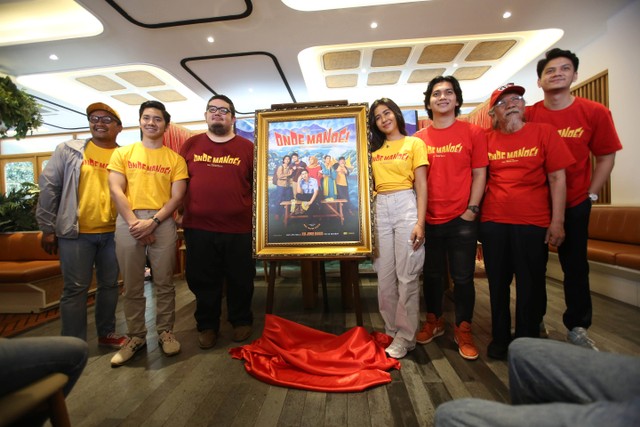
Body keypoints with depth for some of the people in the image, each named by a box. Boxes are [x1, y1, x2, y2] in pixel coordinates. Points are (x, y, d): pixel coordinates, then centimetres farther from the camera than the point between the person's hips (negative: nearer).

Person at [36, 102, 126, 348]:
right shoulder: (69, 150, 2)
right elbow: (49, 186, 1)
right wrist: (48, 227, -2)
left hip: (113, 233, 2)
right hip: (76, 232, -2)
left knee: (109, 285, 12)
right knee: (76, 288, 3)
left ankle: (106, 333, 29)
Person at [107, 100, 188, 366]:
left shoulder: (175, 158, 8)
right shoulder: (123, 153, 11)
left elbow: (177, 196, 0)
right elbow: (116, 190, 2)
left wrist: (152, 222, -11)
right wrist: (134, 222, -10)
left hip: (162, 222, -1)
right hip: (128, 221, 1)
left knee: (164, 283, 5)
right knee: (132, 286, 8)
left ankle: (165, 331, 21)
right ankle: (136, 336, 22)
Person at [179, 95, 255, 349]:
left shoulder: (247, 147, 3)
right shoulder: (191, 145, 9)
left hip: (238, 229, -1)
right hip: (198, 228, 2)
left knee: (240, 280, 12)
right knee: (202, 281, 14)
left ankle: (241, 321, 35)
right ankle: (207, 325, 35)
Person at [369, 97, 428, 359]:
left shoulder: (414, 143, 4)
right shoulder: (374, 149, 16)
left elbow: (421, 186, -3)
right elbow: (369, 184, 13)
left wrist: (420, 222, -12)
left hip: (405, 205, -4)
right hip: (379, 209, 4)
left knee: (406, 275, 0)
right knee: (385, 276, 8)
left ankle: (405, 336, 14)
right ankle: (391, 330, 24)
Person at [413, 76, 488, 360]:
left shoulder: (473, 132, 3)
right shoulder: (419, 138, 6)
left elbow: (479, 174, 1)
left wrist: (471, 210, -7)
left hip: (461, 219, -1)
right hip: (428, 220, 2)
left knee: (463, 278, 6)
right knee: (432, 275, 14)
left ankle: (463, 330, 25)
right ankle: (434, 321, 34)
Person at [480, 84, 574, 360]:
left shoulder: (544, 132, 2)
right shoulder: (487, 140, 6)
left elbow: (557, 178, -1)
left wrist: (557, 221, -7)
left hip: (533, 224, -1)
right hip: (493, 223, 2)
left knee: (531, 286, 8)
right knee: (498, 283, 12)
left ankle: (527, 343, 28)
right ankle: (500, 338, 30)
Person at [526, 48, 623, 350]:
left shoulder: (595, 113, -4)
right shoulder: (529, 115, -6)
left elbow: (606, 157, 3)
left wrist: (591, 195, -3)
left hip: (575, 204, 1)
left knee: (575, 265, 10)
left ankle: (577, 327, 28)